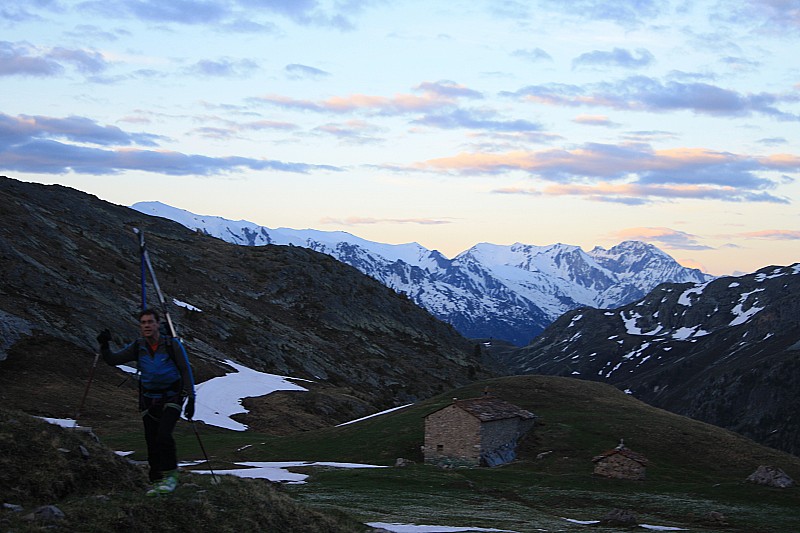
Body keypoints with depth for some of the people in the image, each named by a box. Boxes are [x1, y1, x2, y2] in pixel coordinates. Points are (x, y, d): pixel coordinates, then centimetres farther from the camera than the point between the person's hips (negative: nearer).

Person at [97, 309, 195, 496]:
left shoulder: (171, 345, -9)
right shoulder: (138, 347, 1)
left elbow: (185, 370, -5)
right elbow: (113, 360, 2)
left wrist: (190, 399, -9)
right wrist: (104, 346, -19)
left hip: (171, 397, -4)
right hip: (149, 399, 4)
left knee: (163, 435, -21)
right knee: (151, 441, 1)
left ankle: (170, 475, -7)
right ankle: (157, 481, 11)